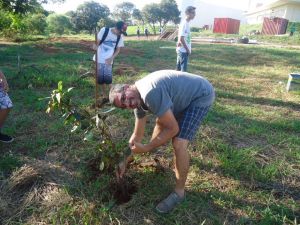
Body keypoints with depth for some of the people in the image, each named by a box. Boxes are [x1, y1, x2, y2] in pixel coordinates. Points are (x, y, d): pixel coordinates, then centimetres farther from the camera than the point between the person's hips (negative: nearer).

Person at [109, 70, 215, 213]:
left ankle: (179, 192, 1)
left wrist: (146, 149, -20)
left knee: (178, 143, -19)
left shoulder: (150, 93, -34)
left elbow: (173, 129, -28)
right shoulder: (138, 100, -4)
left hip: (201, 95, -9)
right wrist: (125, 162, 8)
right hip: (184, 94, 9)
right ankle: (155, 145, 58)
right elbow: (137, 135, 6)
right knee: (161, 120, 26)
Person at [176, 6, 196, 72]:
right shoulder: (184, 23, -17)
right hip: (183, 50, -9)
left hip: (182, 50, 9)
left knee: (179, 68, 15)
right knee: (183, 69, -5)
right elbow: (181, 39, -21)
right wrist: (187, 49, -15)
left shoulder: (186, 23, 11)